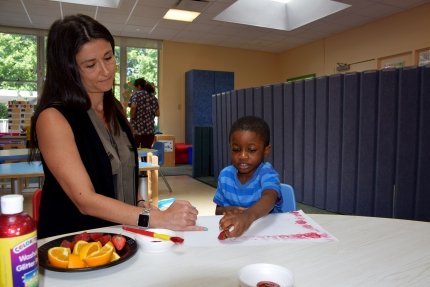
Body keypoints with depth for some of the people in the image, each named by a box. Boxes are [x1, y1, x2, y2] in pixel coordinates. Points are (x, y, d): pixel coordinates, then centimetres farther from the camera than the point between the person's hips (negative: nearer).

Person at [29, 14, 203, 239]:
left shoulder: (114, 108, 6)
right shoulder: (53, 118, -14)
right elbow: (85, 200, -19)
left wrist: (140, 204, -3)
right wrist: (159, 218, -26)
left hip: (121, 233, 5)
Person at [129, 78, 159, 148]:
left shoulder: (136, 94, 0)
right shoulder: (153, 97, 12)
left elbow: (133, 107, -17)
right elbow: (157, 113, 10)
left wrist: (131, 118, -4)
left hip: (137, 128, -4)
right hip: (149, 129, 4)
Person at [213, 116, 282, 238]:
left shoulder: (267, 173, -12)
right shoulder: (225, 175, 0)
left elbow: (269, 198, -33)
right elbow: (218, 211, 10)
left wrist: (249, 215, -52)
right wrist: (226, 210, -12)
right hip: (231, 231, 4)